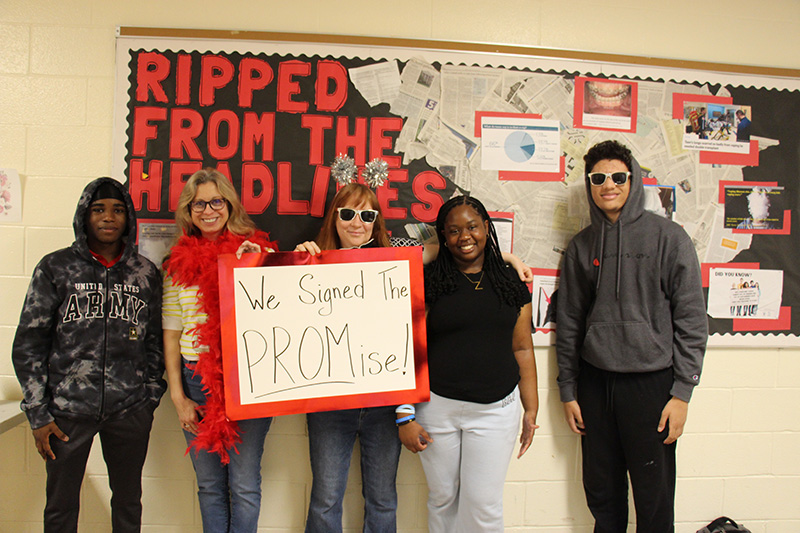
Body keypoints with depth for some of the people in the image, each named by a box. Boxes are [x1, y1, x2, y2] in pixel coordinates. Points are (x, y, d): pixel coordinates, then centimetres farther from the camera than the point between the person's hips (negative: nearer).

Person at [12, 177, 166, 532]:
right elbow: (28, 345, 1)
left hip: (130, 410, 1)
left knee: (128, 501, 13)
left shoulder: (145, 273, 6)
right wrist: (38, 413, -2)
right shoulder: (56, 268, 1)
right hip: (67, 409, -1)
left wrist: (151, 396, 6)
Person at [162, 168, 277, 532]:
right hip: (198, 381, 2)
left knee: (244, 485, 4)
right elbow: (171, 334, 8)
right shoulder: (179, 263, 6)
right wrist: (178, 396, 4)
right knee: (210, 485, 14)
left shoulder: (259, 252, -1)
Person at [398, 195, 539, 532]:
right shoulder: (428, 282, -2)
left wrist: (531, 409, 6)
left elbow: (522, 349, 10)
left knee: (483, 503, 3)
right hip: (436, 406, -1)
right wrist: (405, 416, -6)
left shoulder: (511, 285, 6)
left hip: (495, 409, 1)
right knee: (442, 497, 12)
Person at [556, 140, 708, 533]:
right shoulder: (581, 246, 9)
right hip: (594, 382, 3)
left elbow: (691, 318, -3)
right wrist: (568, 390, 10)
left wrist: (682, 392, -8)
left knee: (654, 500, 5)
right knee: (601, 493, 12)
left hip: (651, 381, -3)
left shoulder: (668, 237, -2)